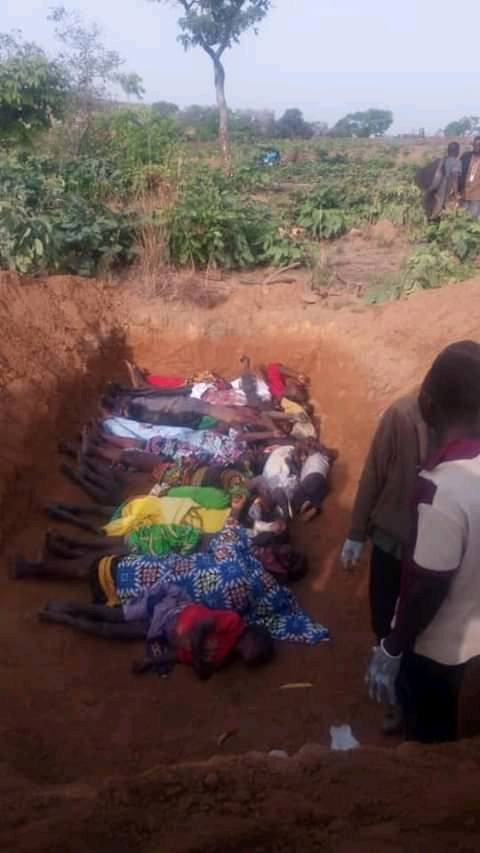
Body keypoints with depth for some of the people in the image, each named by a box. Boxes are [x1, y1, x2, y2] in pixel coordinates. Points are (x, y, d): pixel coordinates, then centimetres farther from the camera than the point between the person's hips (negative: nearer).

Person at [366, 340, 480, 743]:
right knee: (439, 715, 32)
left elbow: (430, 587, -27)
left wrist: (392, 649, -13)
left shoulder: (445, 487, -37)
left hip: (436, 639, -7)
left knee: (428, 731, 20)